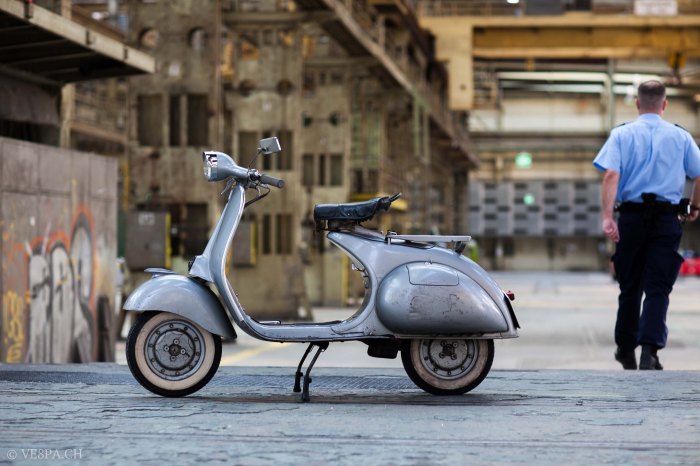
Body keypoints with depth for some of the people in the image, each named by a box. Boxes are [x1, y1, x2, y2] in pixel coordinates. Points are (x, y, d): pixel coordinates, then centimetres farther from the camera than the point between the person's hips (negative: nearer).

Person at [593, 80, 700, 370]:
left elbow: (611, 174, -10)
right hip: (667, 218, -1)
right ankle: (649, 351, -16)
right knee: (658, 288, -2)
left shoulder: (622, 135, 3)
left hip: (631, 217, 1)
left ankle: (626, 350, 25)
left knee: (630, 287, 13)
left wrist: (607, 217, -16)